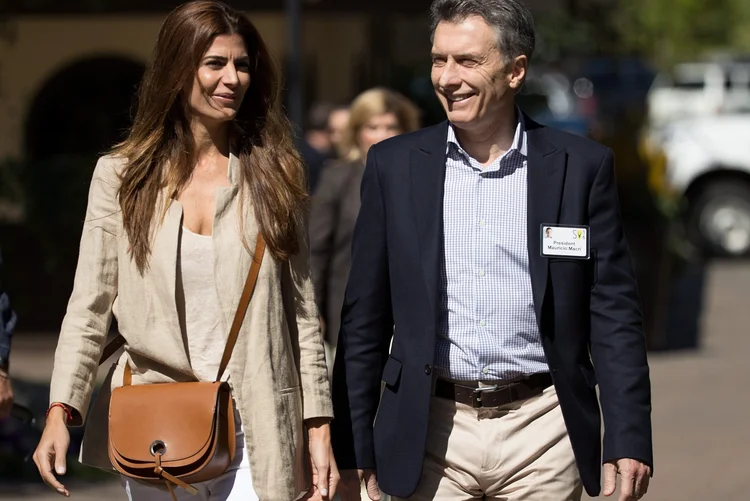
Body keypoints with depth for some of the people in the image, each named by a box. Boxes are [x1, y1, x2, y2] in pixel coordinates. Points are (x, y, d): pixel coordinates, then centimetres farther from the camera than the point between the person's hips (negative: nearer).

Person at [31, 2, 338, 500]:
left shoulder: (273, 176, 6)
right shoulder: (121, 177, 5)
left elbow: (302, 311, 6)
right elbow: (89, 309, 2)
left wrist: (318, 428, 0)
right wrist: (60, 412, -11)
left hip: (255, 438, -1)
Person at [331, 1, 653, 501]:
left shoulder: (582, 166, 1)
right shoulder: (395, 165, 5)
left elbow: (614, 314, 2)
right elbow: (364, 318, 7)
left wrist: (629, 439, -5)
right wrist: (352, 448, 4)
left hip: (541, 431, -1)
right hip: (431, 436, 1)